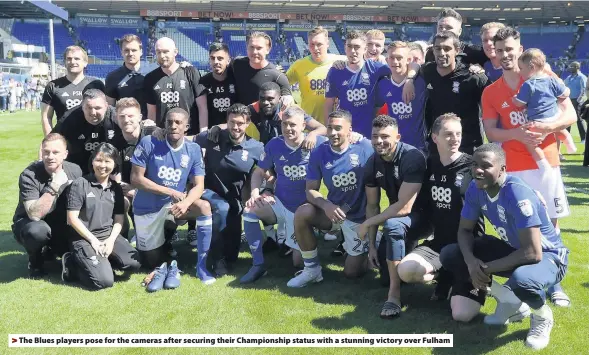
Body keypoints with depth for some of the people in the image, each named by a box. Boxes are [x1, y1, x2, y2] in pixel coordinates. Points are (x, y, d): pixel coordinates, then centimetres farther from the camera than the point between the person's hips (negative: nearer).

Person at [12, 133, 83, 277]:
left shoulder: (75, 170, -12)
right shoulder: (29, 175, -25)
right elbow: (34, 214, -35)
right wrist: (54, 186, -40)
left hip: (59, 225, 5)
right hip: (28, 223, -5)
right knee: (38, 230, -38)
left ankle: (52, 249, 18)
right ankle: (35, 260, -4)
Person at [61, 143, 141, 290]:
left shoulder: (116, 188, 9)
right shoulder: (80, 184, -7)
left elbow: (119, 219, 9)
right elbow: (72, 218, -10)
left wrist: (111, 240, -9)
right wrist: (93, 240, -12)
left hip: (109, 235, 5)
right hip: (84, 238, -5)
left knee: (134, 263, -20)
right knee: (104, 281, -23)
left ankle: (98, 261, 0)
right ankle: (73, 264, 3)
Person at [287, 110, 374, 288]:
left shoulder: (364, 148, -17)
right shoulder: (319, 153, -9)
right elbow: (311, 190, -8)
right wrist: (326, 205, -28)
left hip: (360, 216, -2)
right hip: (333, 211, 2)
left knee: (352, 272, 1)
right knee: (302, 213, -29)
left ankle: (368, 243, 34)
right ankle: (312, 268, -10)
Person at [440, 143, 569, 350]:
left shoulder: (518, 194, -32)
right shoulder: (476, 188, -11)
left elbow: (533, 253, -35)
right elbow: (465, 230, -1)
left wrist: (487, 268, -28)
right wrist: (471, 260, -22)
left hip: (547, 256, -7)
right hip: (513, 249, 7)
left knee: (521, 279, -43)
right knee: (449, 256, -7)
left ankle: (542, 317, -4)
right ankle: (511, 302, 7)